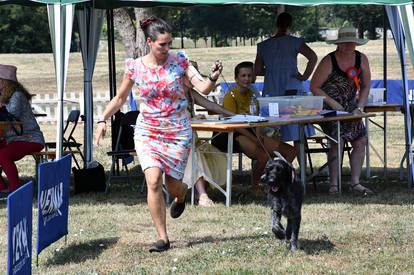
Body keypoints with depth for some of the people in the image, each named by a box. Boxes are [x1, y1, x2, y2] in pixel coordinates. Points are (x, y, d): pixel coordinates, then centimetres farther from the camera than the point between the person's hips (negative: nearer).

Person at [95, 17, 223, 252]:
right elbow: (120, 98, 9)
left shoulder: (179, 61, -7)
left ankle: (181, 196, 47)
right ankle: (162, 238, -10)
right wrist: (103, 120, -2)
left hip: (178, 131, 0)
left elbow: (202, 88, -15)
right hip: (148, 131, 0)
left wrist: (213, 79, -36)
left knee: (172, 184, 6)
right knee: (154, 181, -18)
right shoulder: (135, 67, -4)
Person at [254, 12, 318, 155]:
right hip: (292, 90, -3)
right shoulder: (293, 42, -3)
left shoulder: (263, 46, 8)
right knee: (298, 137, 1)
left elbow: (257, 71, 10)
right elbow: (313, 57, -17)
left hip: (270, 92, 3)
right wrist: (304, 76, -7)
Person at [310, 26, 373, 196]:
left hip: (349, 108, 6)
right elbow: (314, 87, -10)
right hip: (328, 108, -6)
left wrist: (359, 107, -5)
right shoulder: (329, 61, -13)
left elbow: (366, 86, 9)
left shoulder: (361, 59, 2)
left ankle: (355, 182, 2)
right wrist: (334, 104, -15)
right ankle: (333, 184, -18)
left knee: (361, 141, -6)